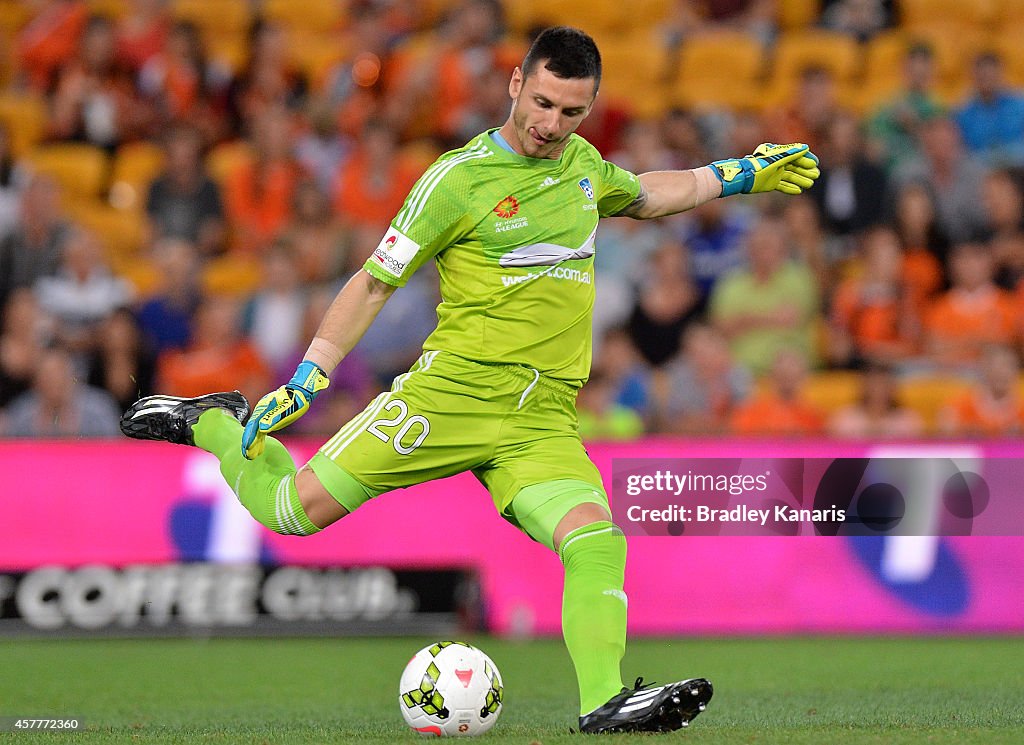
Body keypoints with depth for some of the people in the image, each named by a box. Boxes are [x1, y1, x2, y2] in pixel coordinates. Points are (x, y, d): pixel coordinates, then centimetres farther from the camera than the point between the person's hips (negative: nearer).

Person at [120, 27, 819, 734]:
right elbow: (375, 282, -1)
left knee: (597, 542, -22)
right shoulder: (458, 179, -7)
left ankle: (604, 702, -28)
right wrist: (303, 382, -5)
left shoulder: (584, 163, 13)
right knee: (297, 509, -7)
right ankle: (212, 425, 21)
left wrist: (737, 175, 32)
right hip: (455, 387, -4)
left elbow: (643, 196, 38)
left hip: (544, 417, 4)